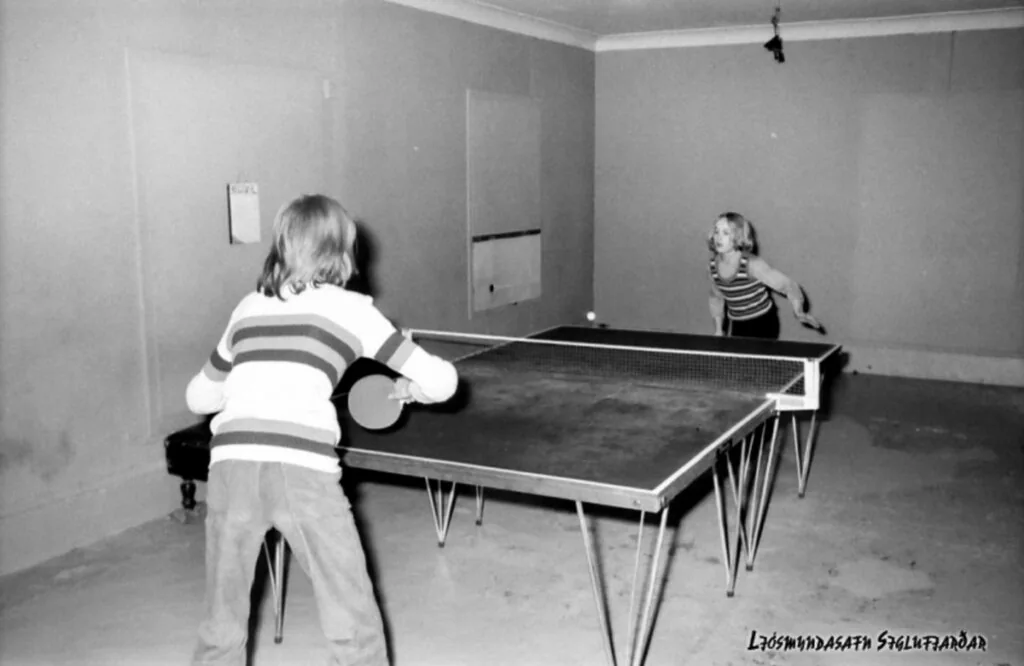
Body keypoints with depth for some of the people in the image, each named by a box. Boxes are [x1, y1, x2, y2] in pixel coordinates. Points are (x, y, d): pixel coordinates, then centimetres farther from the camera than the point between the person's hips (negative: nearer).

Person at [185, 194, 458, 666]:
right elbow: (442, 381, 9)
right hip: (302, 470, -4)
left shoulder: (249, 307, 20)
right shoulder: (351, 309, 10)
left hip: (230, 465, 4)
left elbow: (199, 396, 31)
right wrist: (411, 386, 30)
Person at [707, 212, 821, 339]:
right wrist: (718, 329, 10)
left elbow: (787, 285, -22)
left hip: (762, 324, -5)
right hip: (736, 325, 5)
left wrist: (798, 312, -37)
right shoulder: (713, 266, -6)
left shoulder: (752, 264, -23)